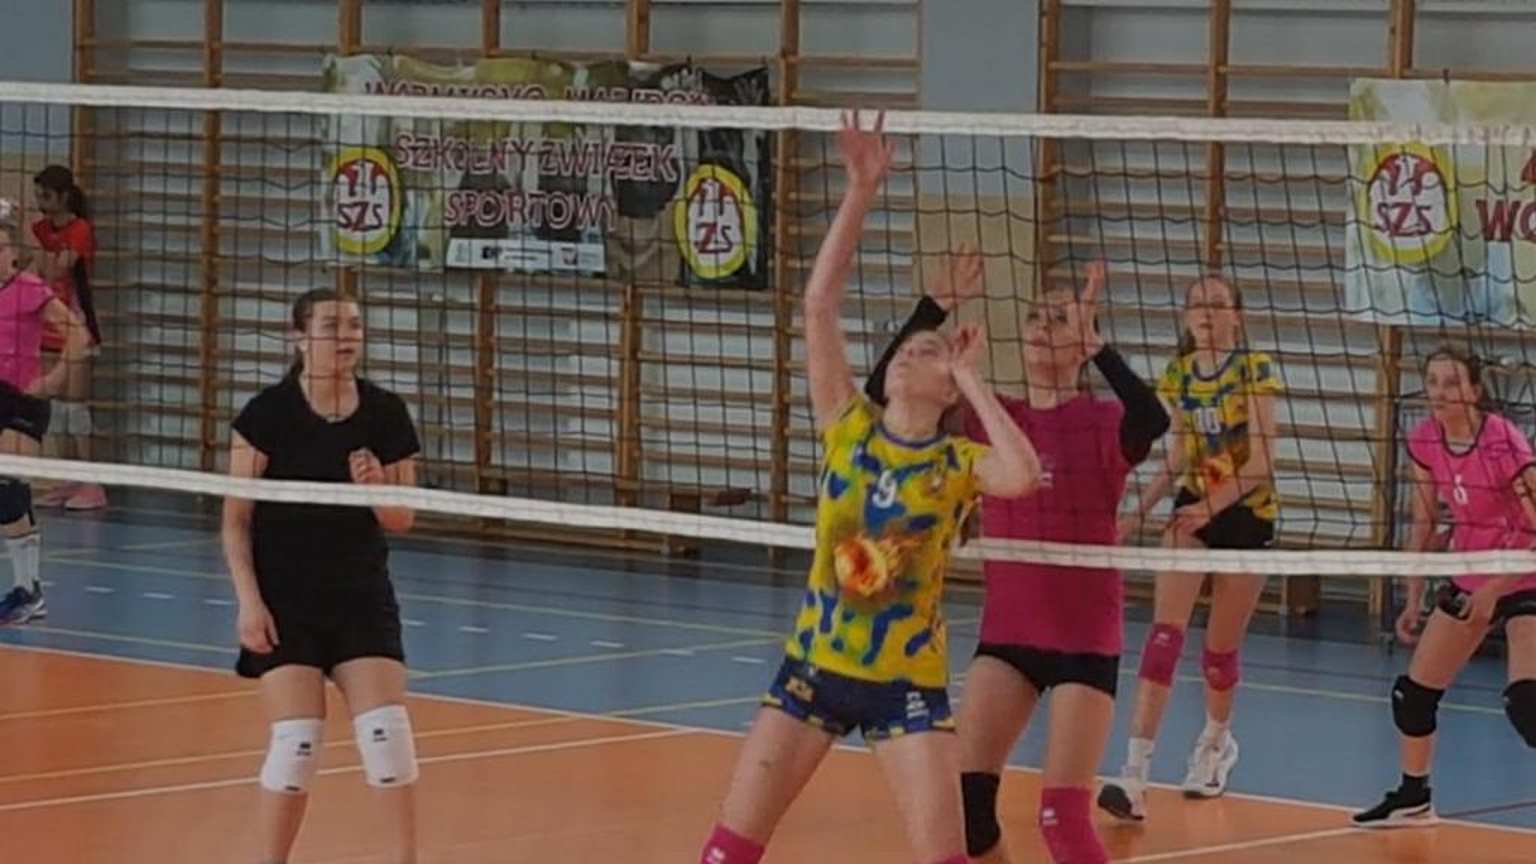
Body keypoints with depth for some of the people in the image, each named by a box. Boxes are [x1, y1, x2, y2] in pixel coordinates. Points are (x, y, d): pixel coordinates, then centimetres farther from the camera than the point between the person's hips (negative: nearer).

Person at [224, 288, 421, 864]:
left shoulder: (386, 415, -1)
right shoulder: (267, 414, -10)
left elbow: (401, 521, 5)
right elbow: (236, 520, -6)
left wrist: (377, 487, -16)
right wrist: (248, 600, -13)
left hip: (362, 598, 3)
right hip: (285, 600, -3)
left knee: (387, 729, -7)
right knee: (296, 740, -8)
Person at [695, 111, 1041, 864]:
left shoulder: (957, 462, -6)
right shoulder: (848, 428, -1)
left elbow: (1023, 475, -30)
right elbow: (819, 303, -10)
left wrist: (972, 380, -17)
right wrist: (861, 192, -16)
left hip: (905, 680, -2)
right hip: (814, 665, 3)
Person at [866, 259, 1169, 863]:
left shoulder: (1103, 423, -8)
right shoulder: (990, 421, 4)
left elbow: (1153, 421, -32)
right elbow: (882, 394, -5)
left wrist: (1093, 344, -32)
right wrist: (935, 309, -11)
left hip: (1084, 637, -4)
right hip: (1006, 633, 5)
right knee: (964, 795, -2)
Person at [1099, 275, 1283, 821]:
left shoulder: (1254, 369, -11)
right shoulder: (1177, 376, 3)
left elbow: (1261, 460, -17)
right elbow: (1178, 460, 11)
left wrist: (1213, 504, -31)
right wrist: (1139, 511, -1)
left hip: (1247, 513, -3)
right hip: (1192, 509, 3)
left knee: (1220, 648, 7)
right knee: (1164, 634, -15)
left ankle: (1216, 743, 38)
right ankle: (1136, 774, -23)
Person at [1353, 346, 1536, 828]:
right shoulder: (1424, 443, -6)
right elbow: (1424, 526, 7)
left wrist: (1495, 589, -23)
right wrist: (1413, 601, 6)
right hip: (1468, 582, 7)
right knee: (1414, 692, 11)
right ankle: (1413, 799, 32)